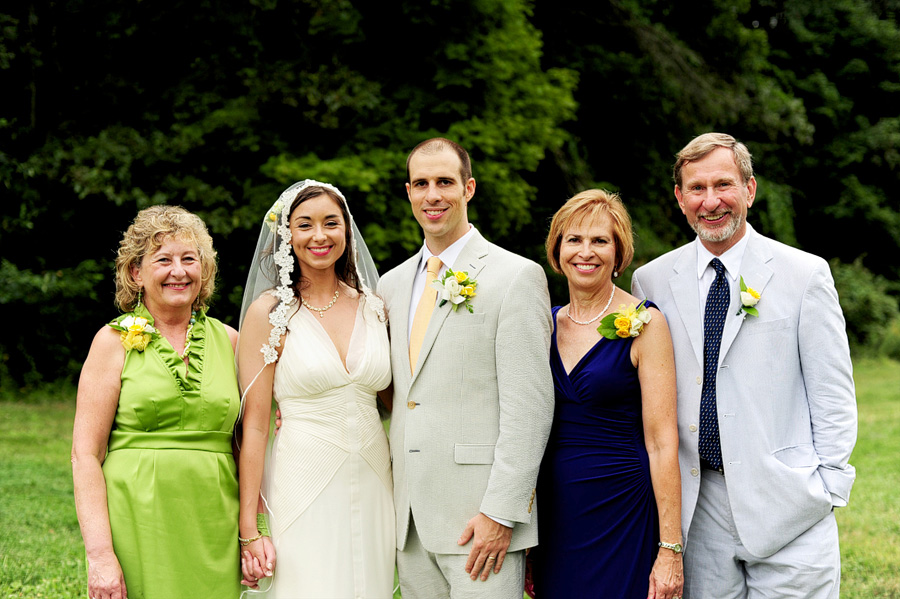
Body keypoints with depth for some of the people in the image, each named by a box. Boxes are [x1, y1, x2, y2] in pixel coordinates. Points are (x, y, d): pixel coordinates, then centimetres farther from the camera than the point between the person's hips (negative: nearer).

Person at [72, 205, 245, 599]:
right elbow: (85, 454, -5)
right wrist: (99, 554, -14)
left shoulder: (228, 340, 9)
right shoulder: (115, 341, 0)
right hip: (138, 523, -3)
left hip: (215, 532, 3)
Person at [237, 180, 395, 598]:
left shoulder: (373, 307, 8)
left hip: (373, 487, 4)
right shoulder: (270, 312, -3)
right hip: (303, 487, -4)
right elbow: (254, 424, -6)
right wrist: (249, 529, -10)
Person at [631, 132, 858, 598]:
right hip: (698, 502, 2)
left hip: (786, 502, -2)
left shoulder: (805, 274, 0)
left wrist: (829, 488, -4)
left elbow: (833, 393, 1)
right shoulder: (651, 281, 6)